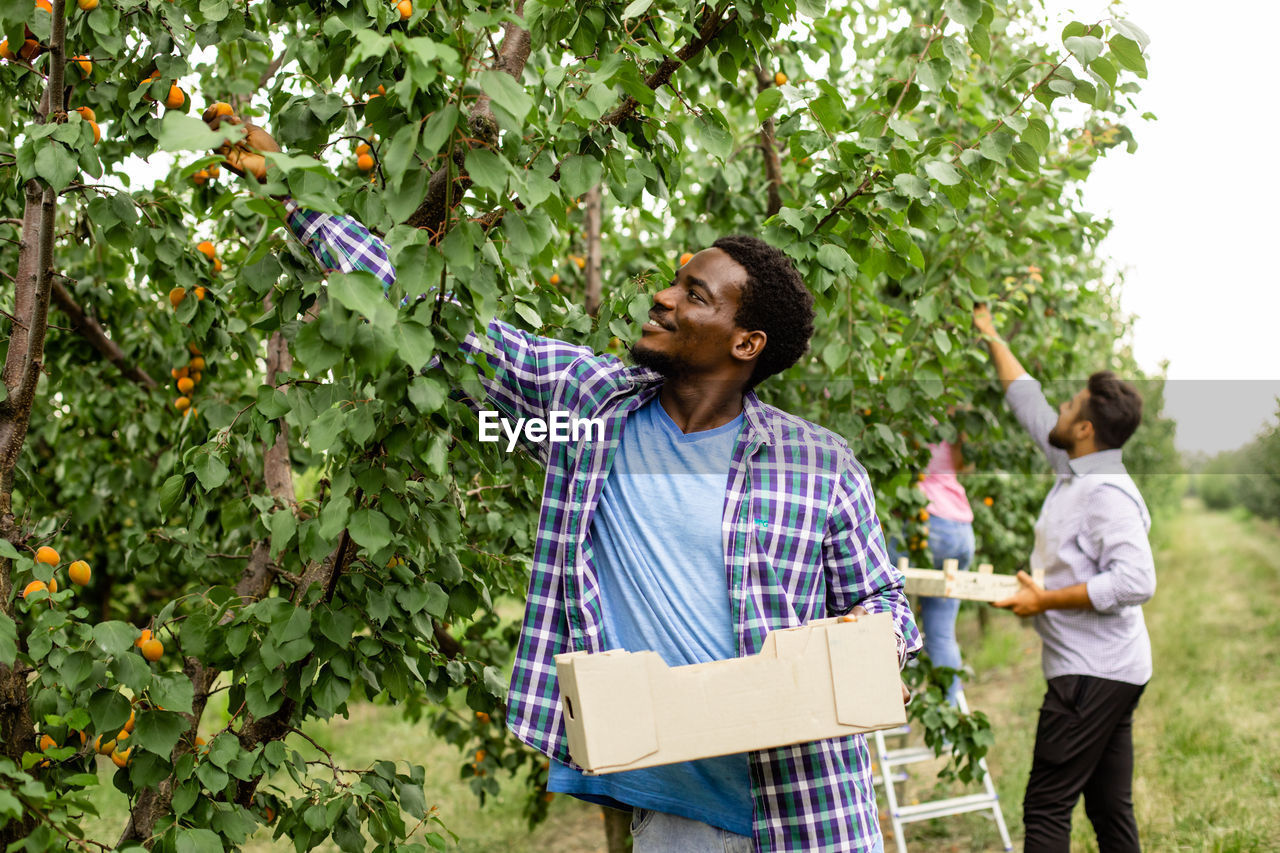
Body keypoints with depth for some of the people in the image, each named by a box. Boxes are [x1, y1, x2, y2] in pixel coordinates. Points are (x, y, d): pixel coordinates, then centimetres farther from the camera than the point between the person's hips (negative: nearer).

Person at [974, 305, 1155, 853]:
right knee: (1110, 809, 11)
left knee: (1046, 807, -8)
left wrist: (1044, 600, -21)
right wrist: (991, 338, 31)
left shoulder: (1106, 494, -17)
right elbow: (1027, 401, 24)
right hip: (1107, 671, 10)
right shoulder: (1077, 471, 11)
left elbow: (1136, 581, -26)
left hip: (1092, 674, -10)